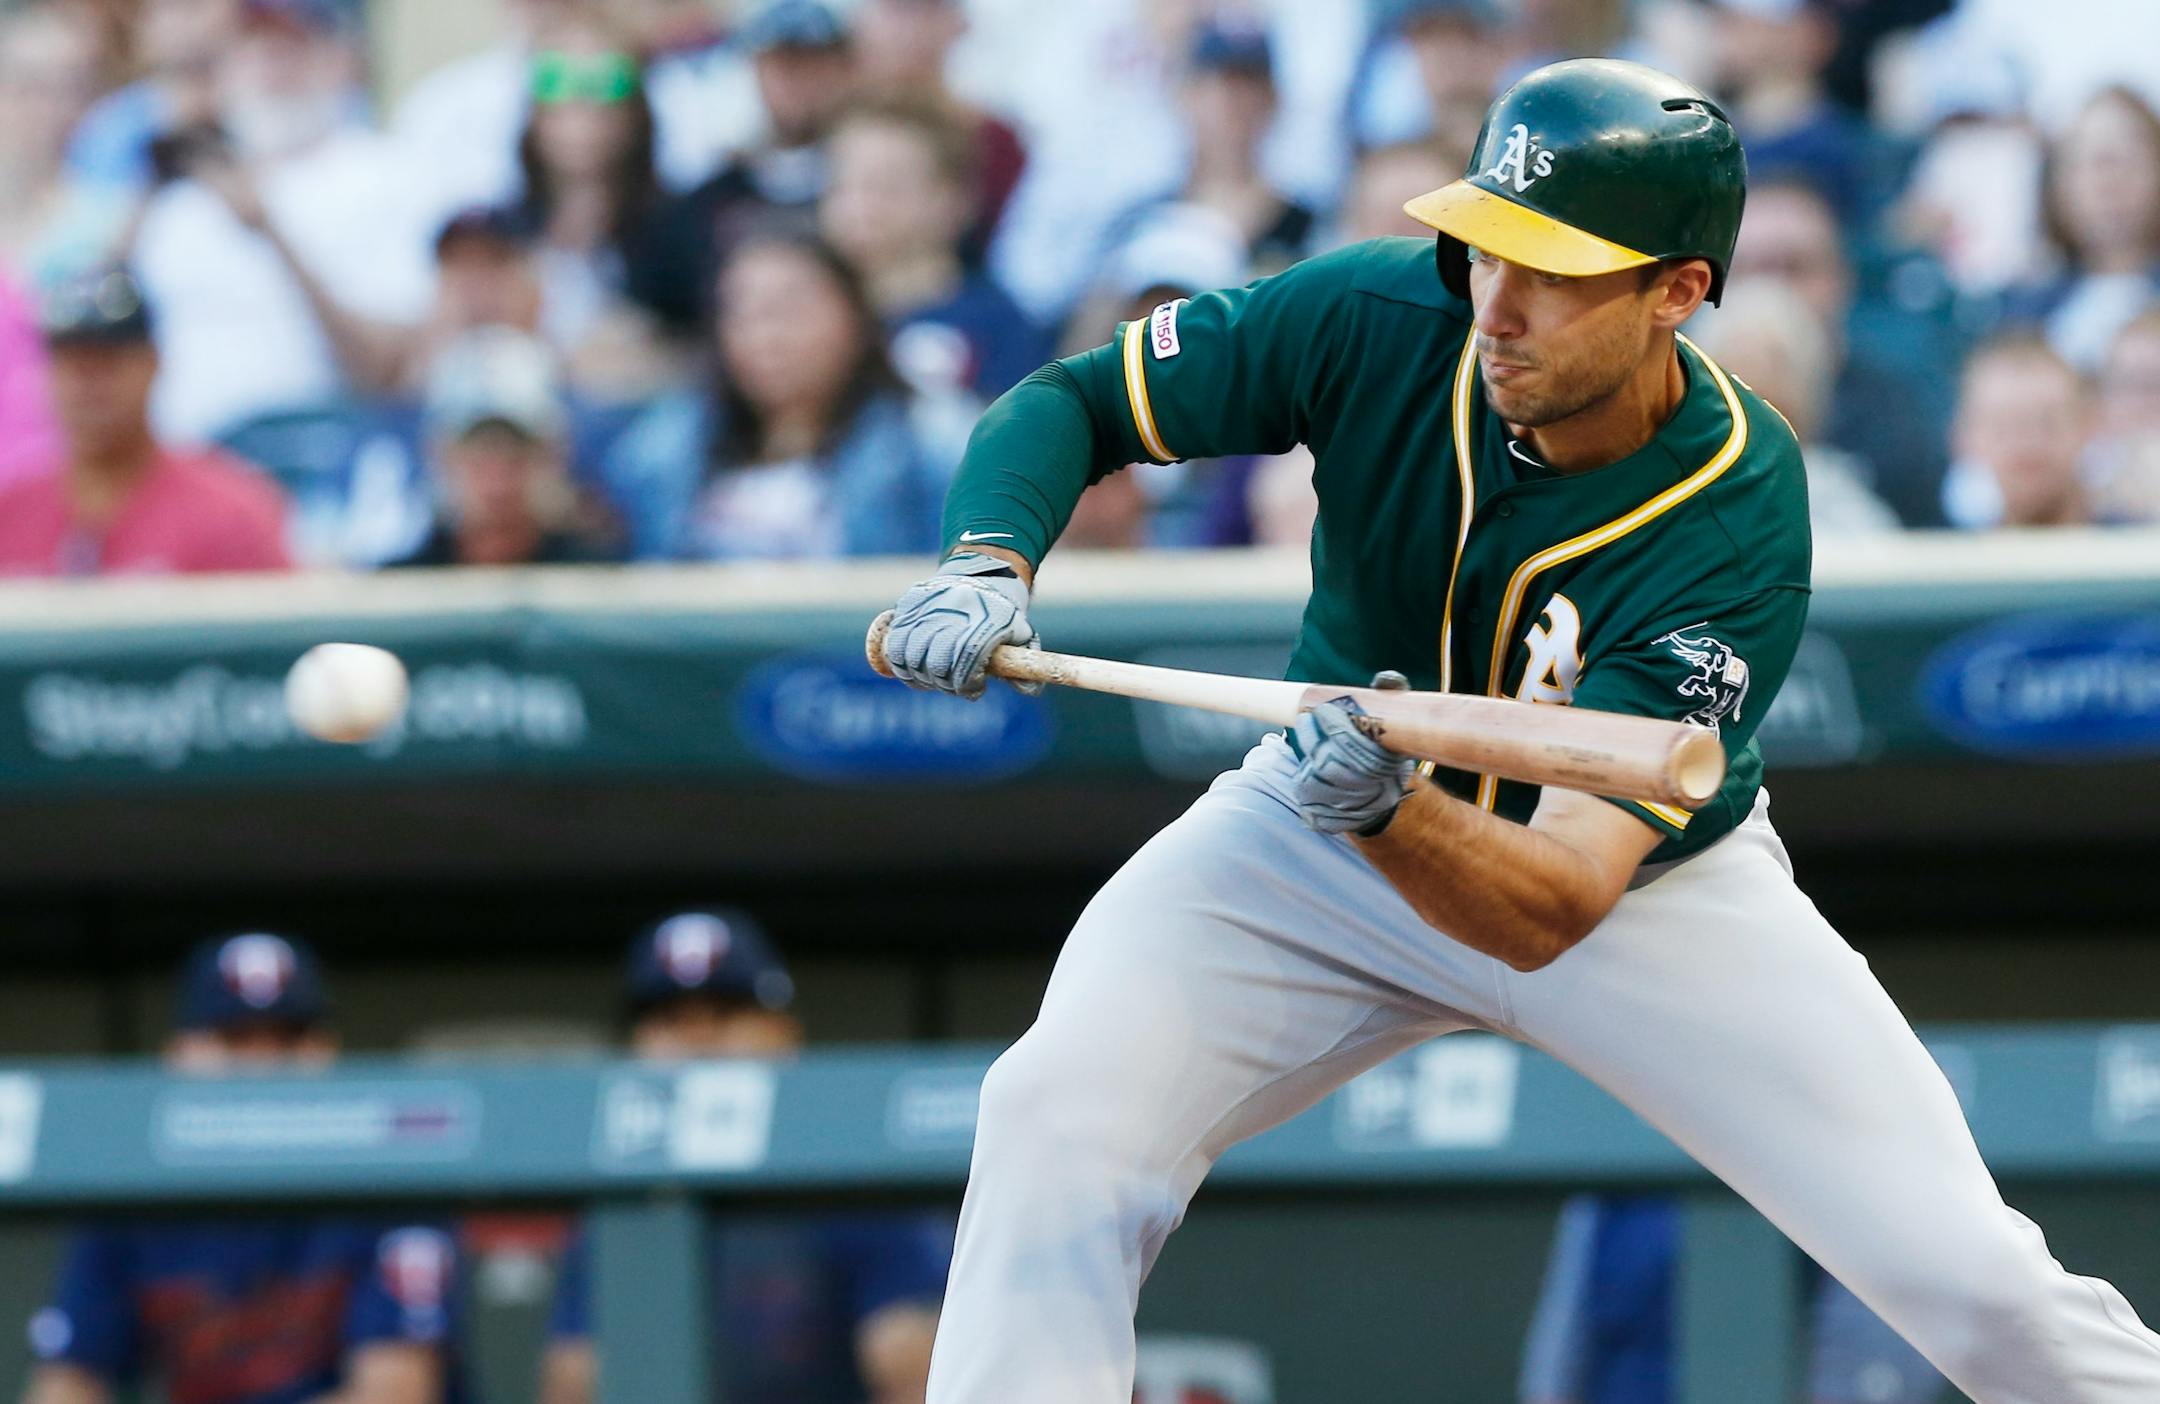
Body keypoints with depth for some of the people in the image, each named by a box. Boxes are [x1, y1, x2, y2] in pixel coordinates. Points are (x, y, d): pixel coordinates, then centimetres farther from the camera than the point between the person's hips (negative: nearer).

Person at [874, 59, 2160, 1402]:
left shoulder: (1737, 524, -32)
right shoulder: (1377, 320, -24)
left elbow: (1549, 907, -39)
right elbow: (1071, 400, -10)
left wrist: (1383, 811, -59)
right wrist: (990, 561, -31)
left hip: (1656, 881, -2)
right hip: (1321, 841, 2)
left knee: (1969, 1277, -10)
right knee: (1061, 1115, -24)